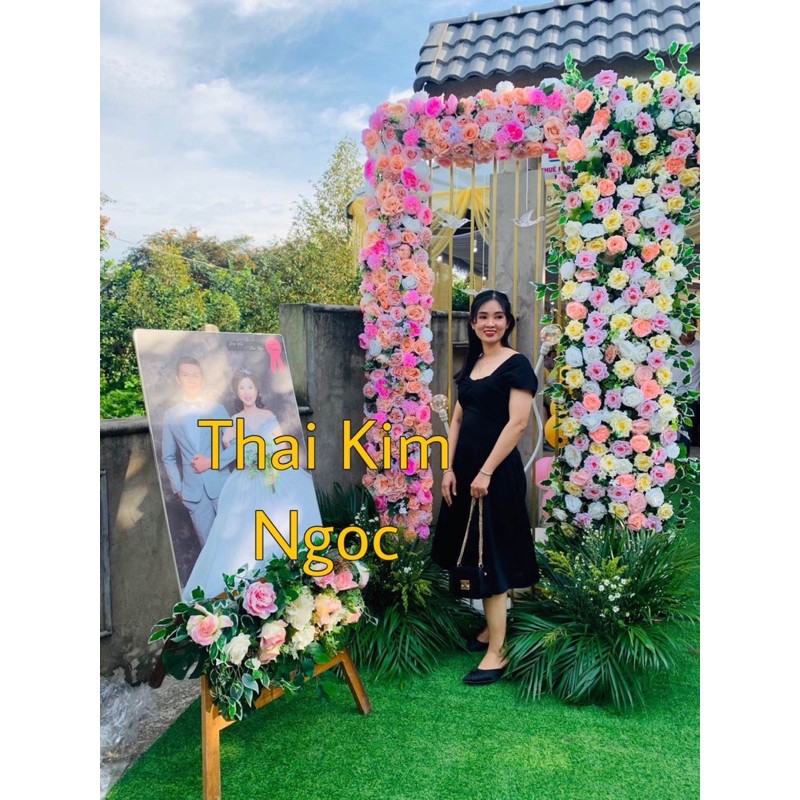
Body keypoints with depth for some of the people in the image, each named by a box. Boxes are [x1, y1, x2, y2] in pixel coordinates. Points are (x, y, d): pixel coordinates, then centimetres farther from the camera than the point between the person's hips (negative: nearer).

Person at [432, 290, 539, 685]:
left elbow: (518, 422, -17)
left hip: (496, 470, -8)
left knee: (492, 558, -3)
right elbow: (458, 419, 11)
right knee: (474, 553, 15)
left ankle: (496, 653, 6)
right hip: (465, 467, 8)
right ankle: (491, 627, 32)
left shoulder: (517, 364, -9)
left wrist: (487, 472, -19)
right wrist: (449, 469, 3)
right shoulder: (471, 365, 13)